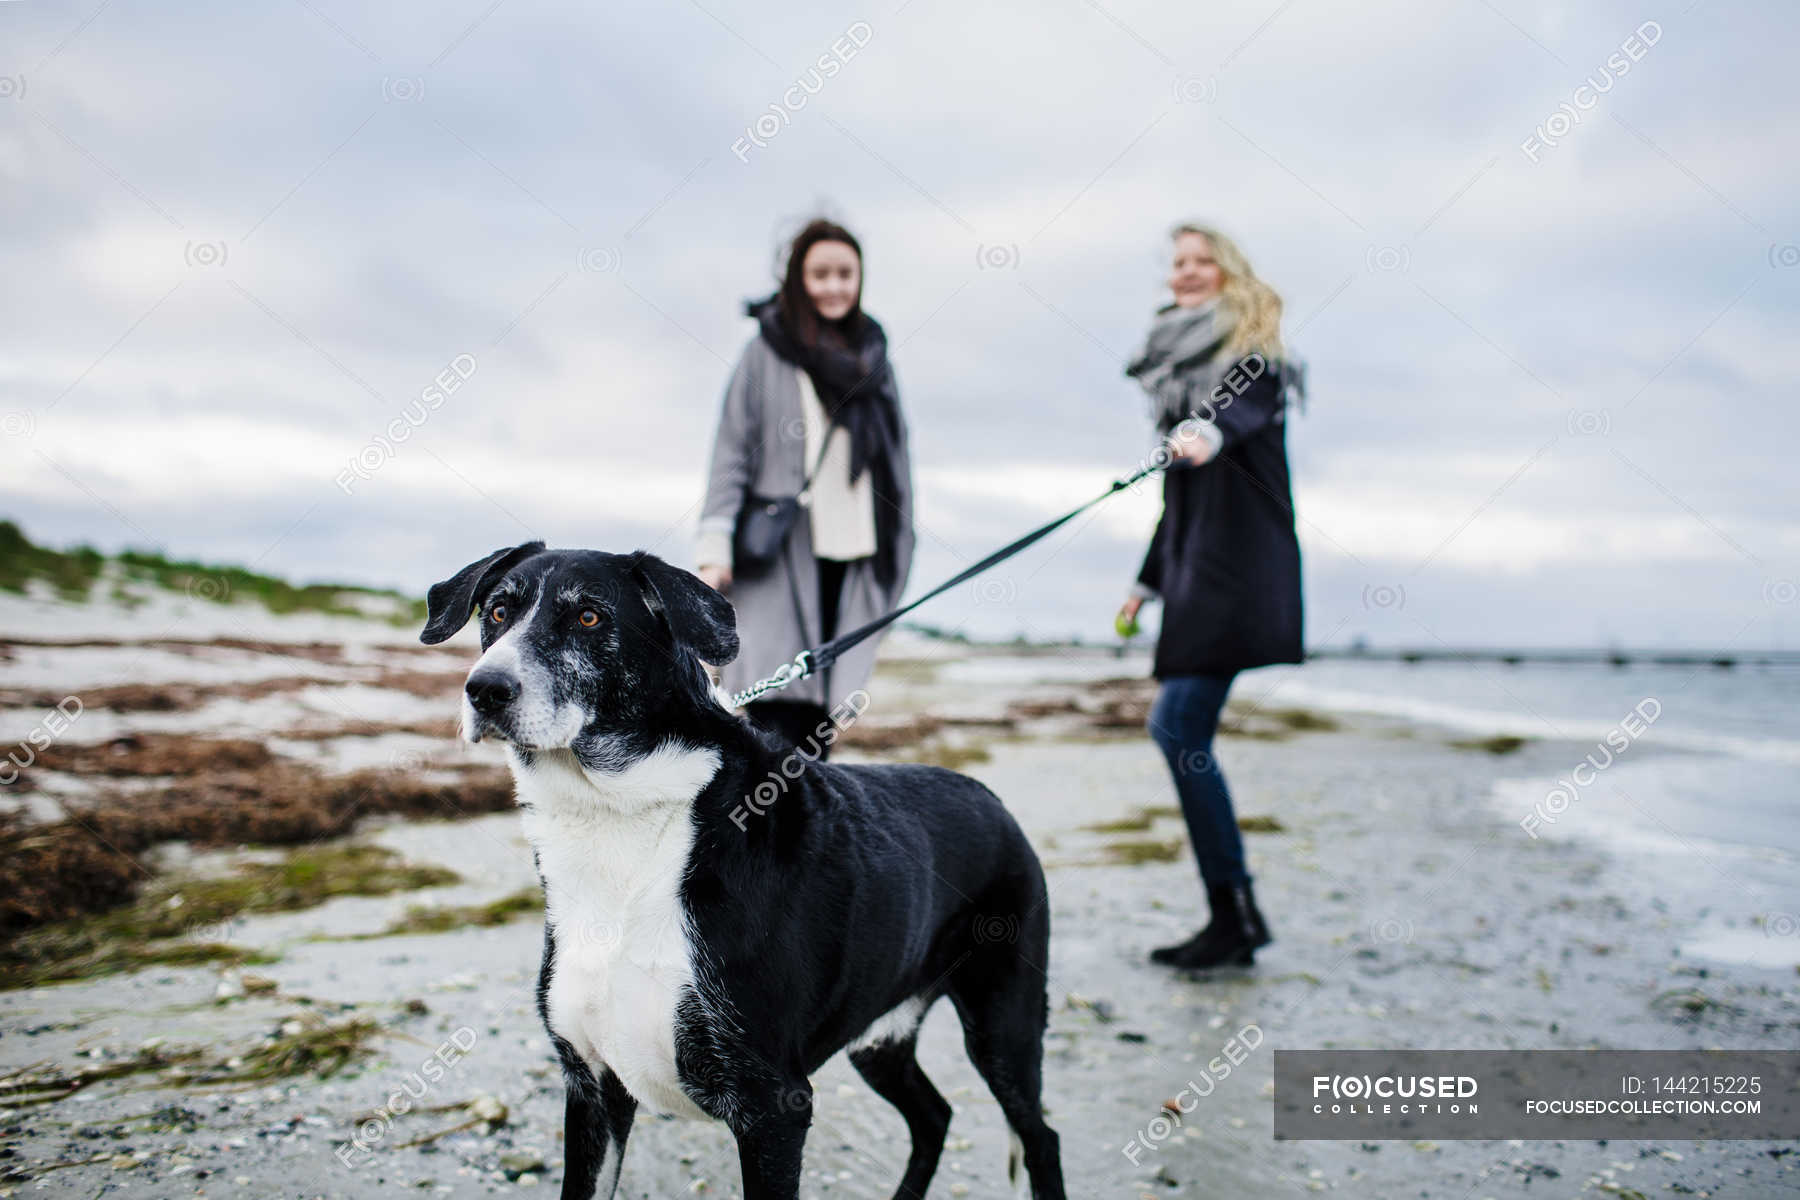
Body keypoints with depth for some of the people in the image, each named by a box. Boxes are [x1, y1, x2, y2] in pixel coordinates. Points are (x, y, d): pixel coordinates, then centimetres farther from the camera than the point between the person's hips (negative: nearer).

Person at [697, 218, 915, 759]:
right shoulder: (766, 353, 4)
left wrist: (895, 555, 16)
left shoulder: (873, 359, 16)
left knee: (821, 717, 3)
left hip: (852, 555, 4)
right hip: (778, 557, -4)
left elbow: (895, 460, 19)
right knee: (776, 718, -13)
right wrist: (715, 548, -8)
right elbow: (731, 453, 1)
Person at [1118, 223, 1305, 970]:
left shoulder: (1251, 354, 0)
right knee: (1176, 727, 3)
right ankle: (1234, 916, 9)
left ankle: (1236, 914, -7)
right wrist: (1149, 580, 27)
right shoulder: (1178, 367, 21)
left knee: (1180, 727, -15)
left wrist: (1209, 432, -46)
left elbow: (1247, 405, -25)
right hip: (1196, 566, 8)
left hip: (1241, 564, -8)